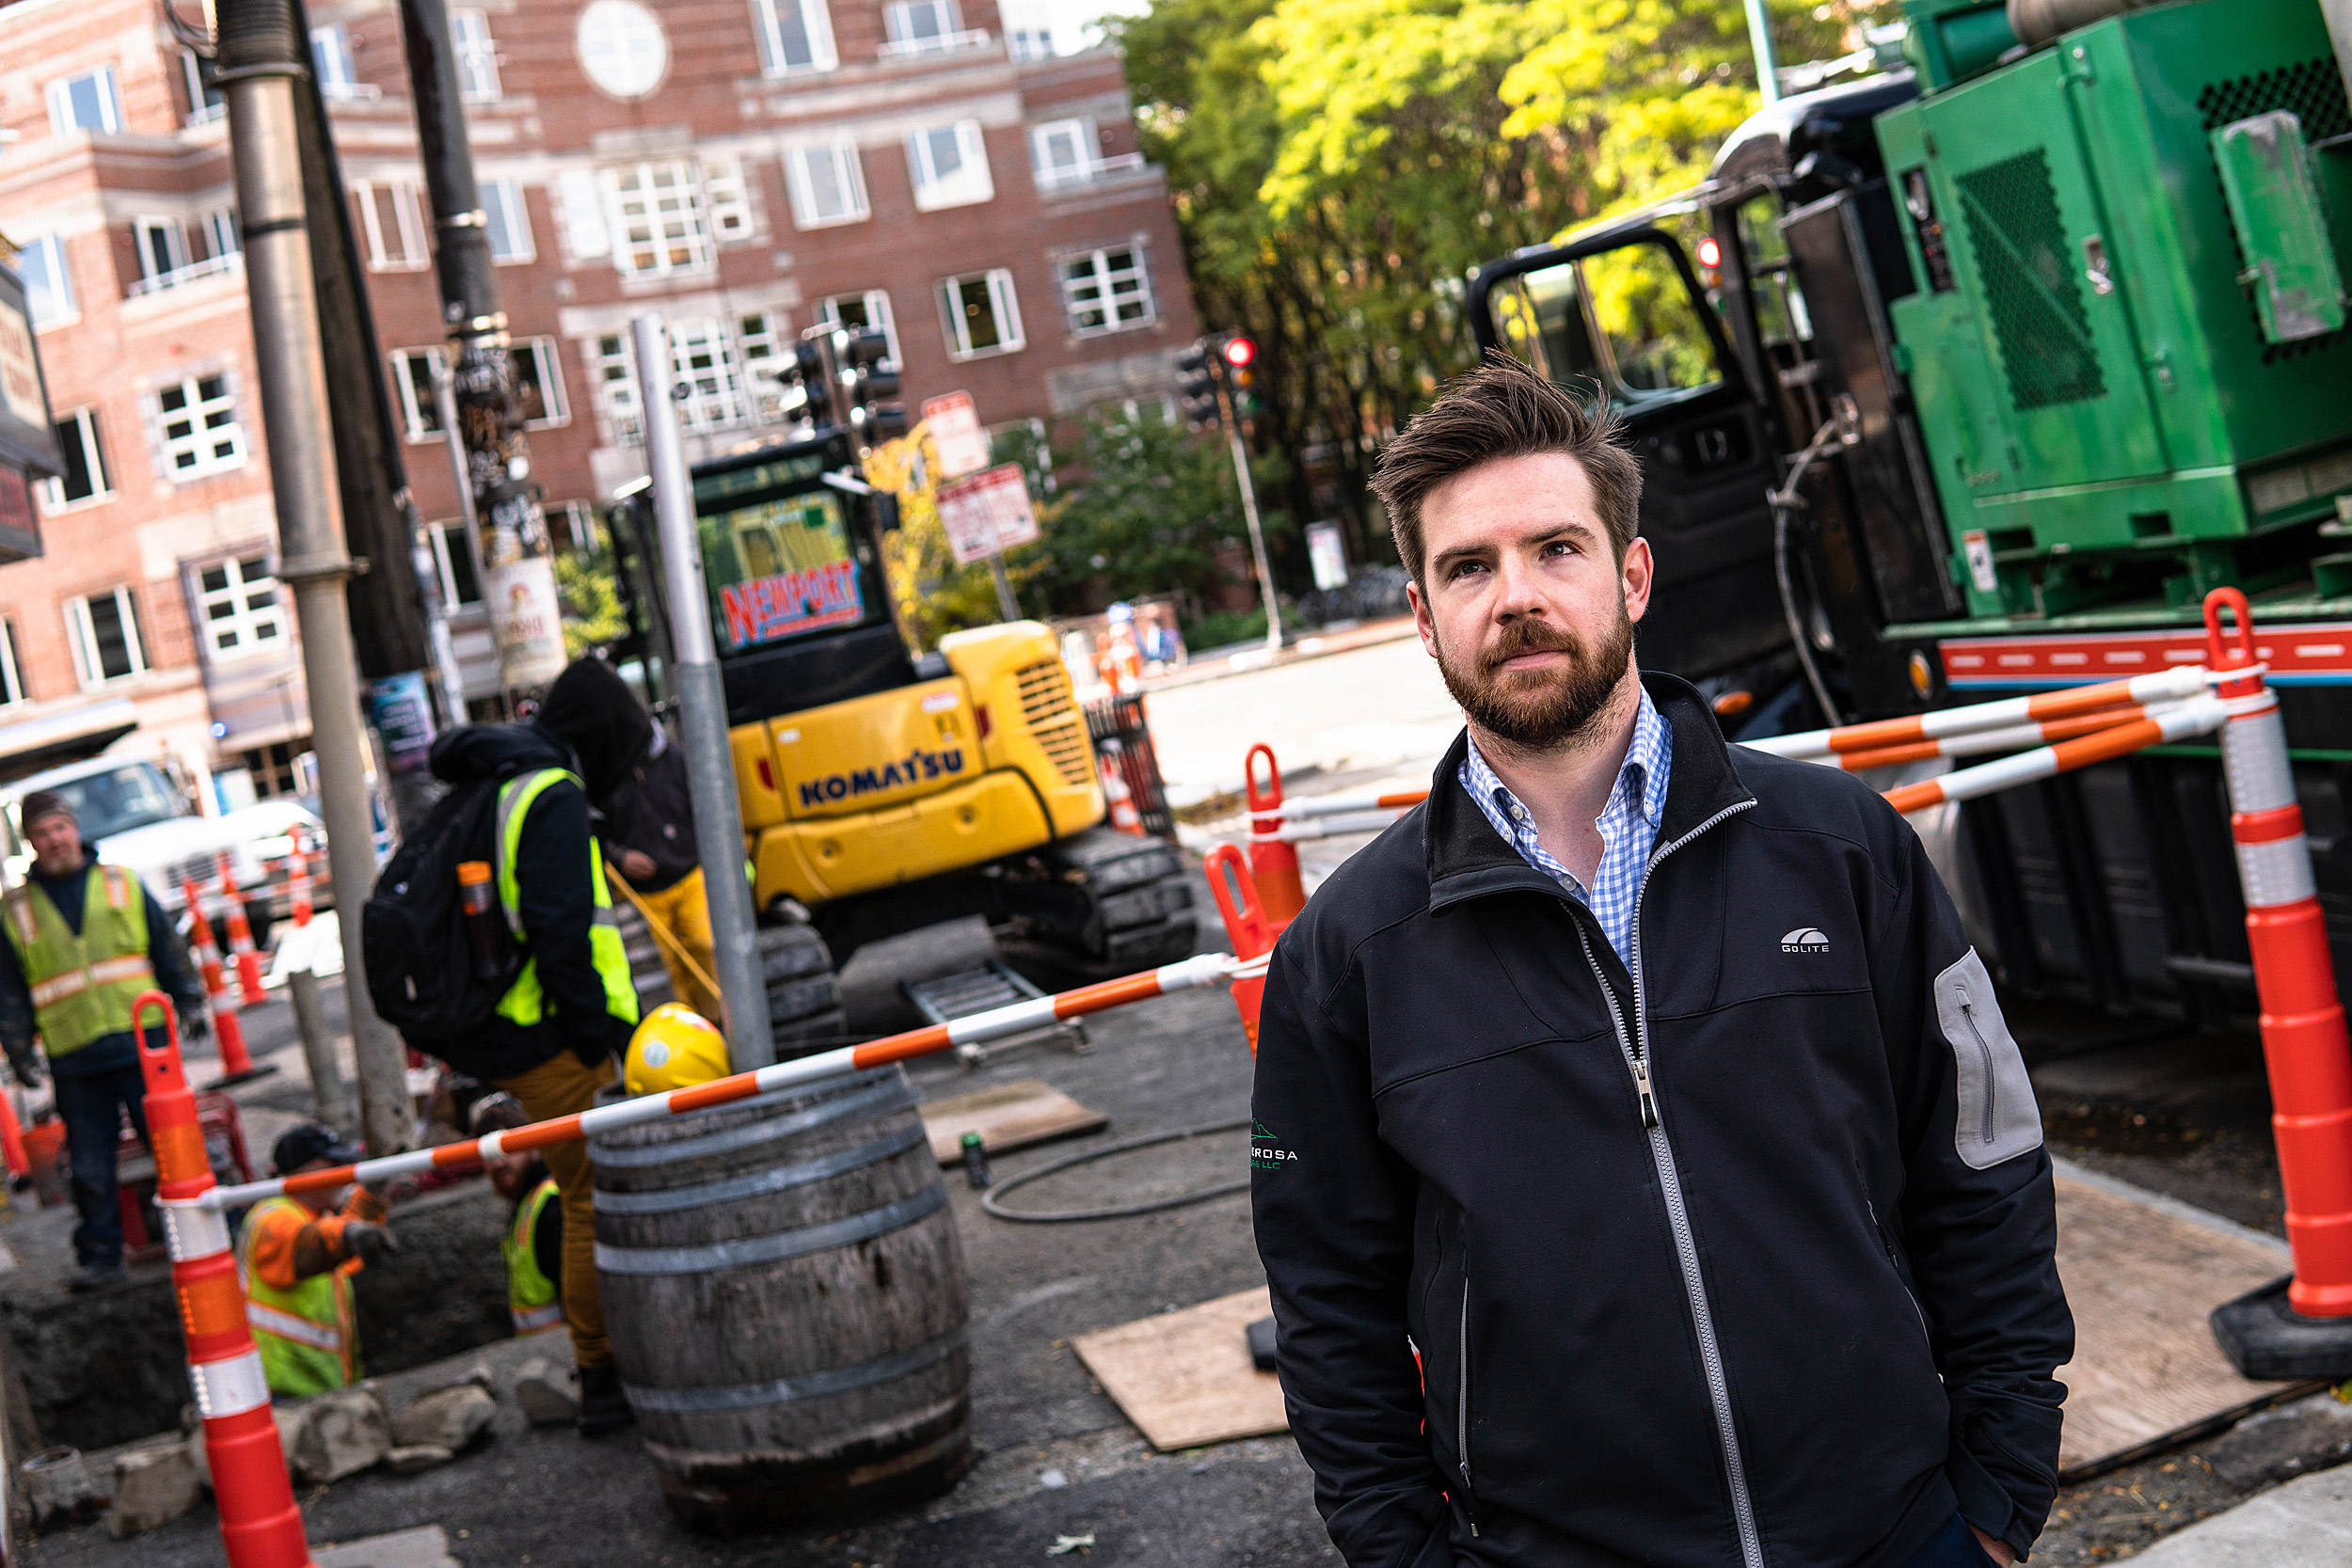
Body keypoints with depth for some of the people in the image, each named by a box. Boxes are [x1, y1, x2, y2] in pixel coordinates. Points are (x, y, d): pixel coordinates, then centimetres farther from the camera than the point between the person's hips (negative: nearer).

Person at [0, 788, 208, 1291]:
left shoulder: (124, 885, 8)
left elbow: (168, 951, 14)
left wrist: (189, 1003, 10)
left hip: (143, 1045, 0)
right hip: (74, 1060, 1)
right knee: (91, 1167, 4)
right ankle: (100, 1255, 16)